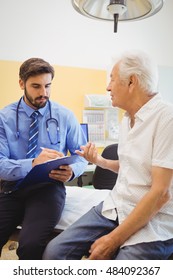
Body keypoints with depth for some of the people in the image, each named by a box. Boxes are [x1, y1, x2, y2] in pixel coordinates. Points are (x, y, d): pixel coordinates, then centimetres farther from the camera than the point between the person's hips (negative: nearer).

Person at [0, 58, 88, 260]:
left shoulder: (65, 116, 3)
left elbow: (81, 155, 7)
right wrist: (33, 163, -26)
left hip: (48, 188, -1)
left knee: (31, 244, -27)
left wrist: (71, 171, -16)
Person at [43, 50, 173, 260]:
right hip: (115, 207, 7)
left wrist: (114, 239, -18)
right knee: (55, 251, -8)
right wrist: (99, 161, 8)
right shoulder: (127, 118, 10)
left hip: (152, 221, -6)